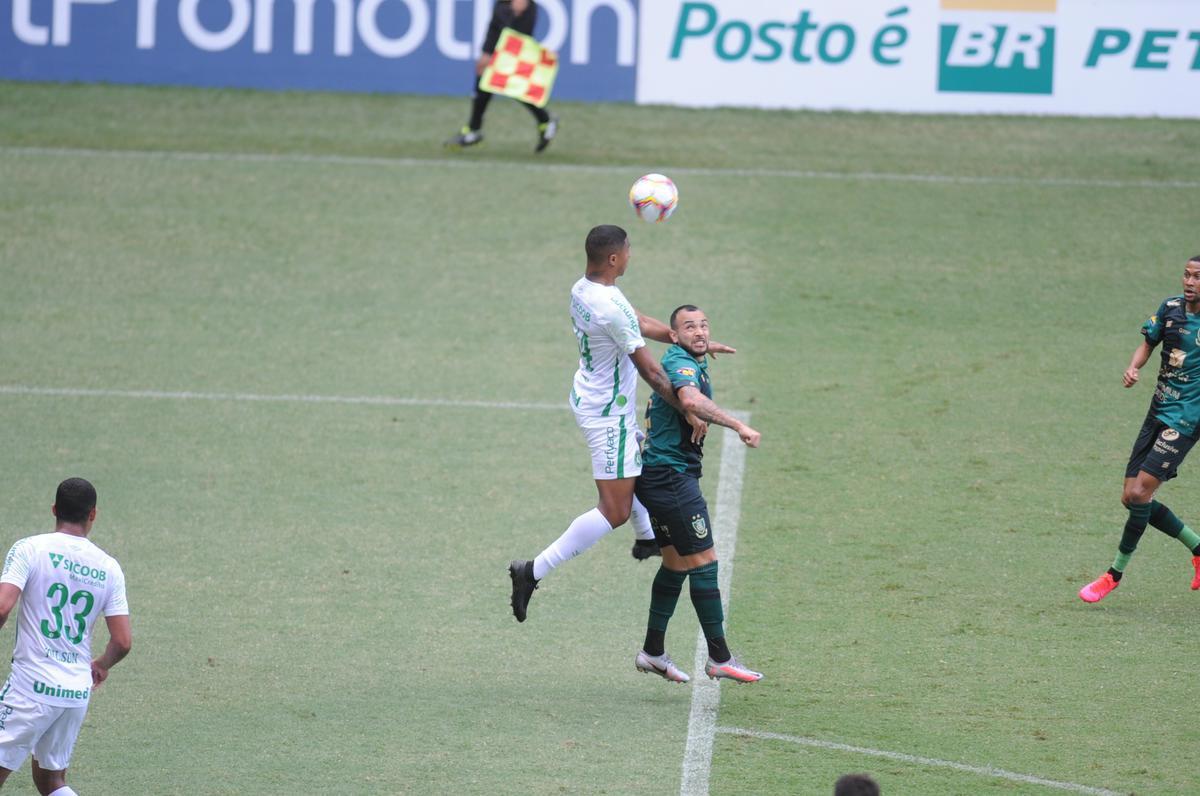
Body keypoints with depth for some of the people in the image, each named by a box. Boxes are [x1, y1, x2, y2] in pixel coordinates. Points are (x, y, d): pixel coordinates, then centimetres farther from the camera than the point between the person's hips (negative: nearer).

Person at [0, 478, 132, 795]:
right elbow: (123, 642, 5)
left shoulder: (29, 549, -5)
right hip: (79, 691, 5)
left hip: (34, 684, -5)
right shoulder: (109, 567, 7)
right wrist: (101, 666, 26)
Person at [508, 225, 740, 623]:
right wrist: (690, 410, -14)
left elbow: (641, 323, 12)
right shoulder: (611, 307, -29)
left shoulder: (582, 290, 0)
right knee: (615, 511, -6)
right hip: (608, 415, -10)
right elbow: (650, 371, -23)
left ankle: (647, 538, 57)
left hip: (587, 398, 10)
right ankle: (534, 571, -11)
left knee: (637, 457, 35)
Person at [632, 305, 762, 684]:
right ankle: (719, 658, -5)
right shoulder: (681, 364, -17)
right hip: (671, 477, -11)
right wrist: (739, 426, -43)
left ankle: (653, 652, 23)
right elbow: (691, 400, -39)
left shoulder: (694, 363, 17)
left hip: (662, 477, 11)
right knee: (703, 563, -8)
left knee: (676, 563, 16)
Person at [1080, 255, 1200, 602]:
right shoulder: (1170, 308, 4)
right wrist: (1134, 366, -5)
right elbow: (1148, 343, 16)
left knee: (1140, 492, -15)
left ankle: (1115, 573, -2)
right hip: (1158, 413, 6)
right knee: (1132, 498, 4)